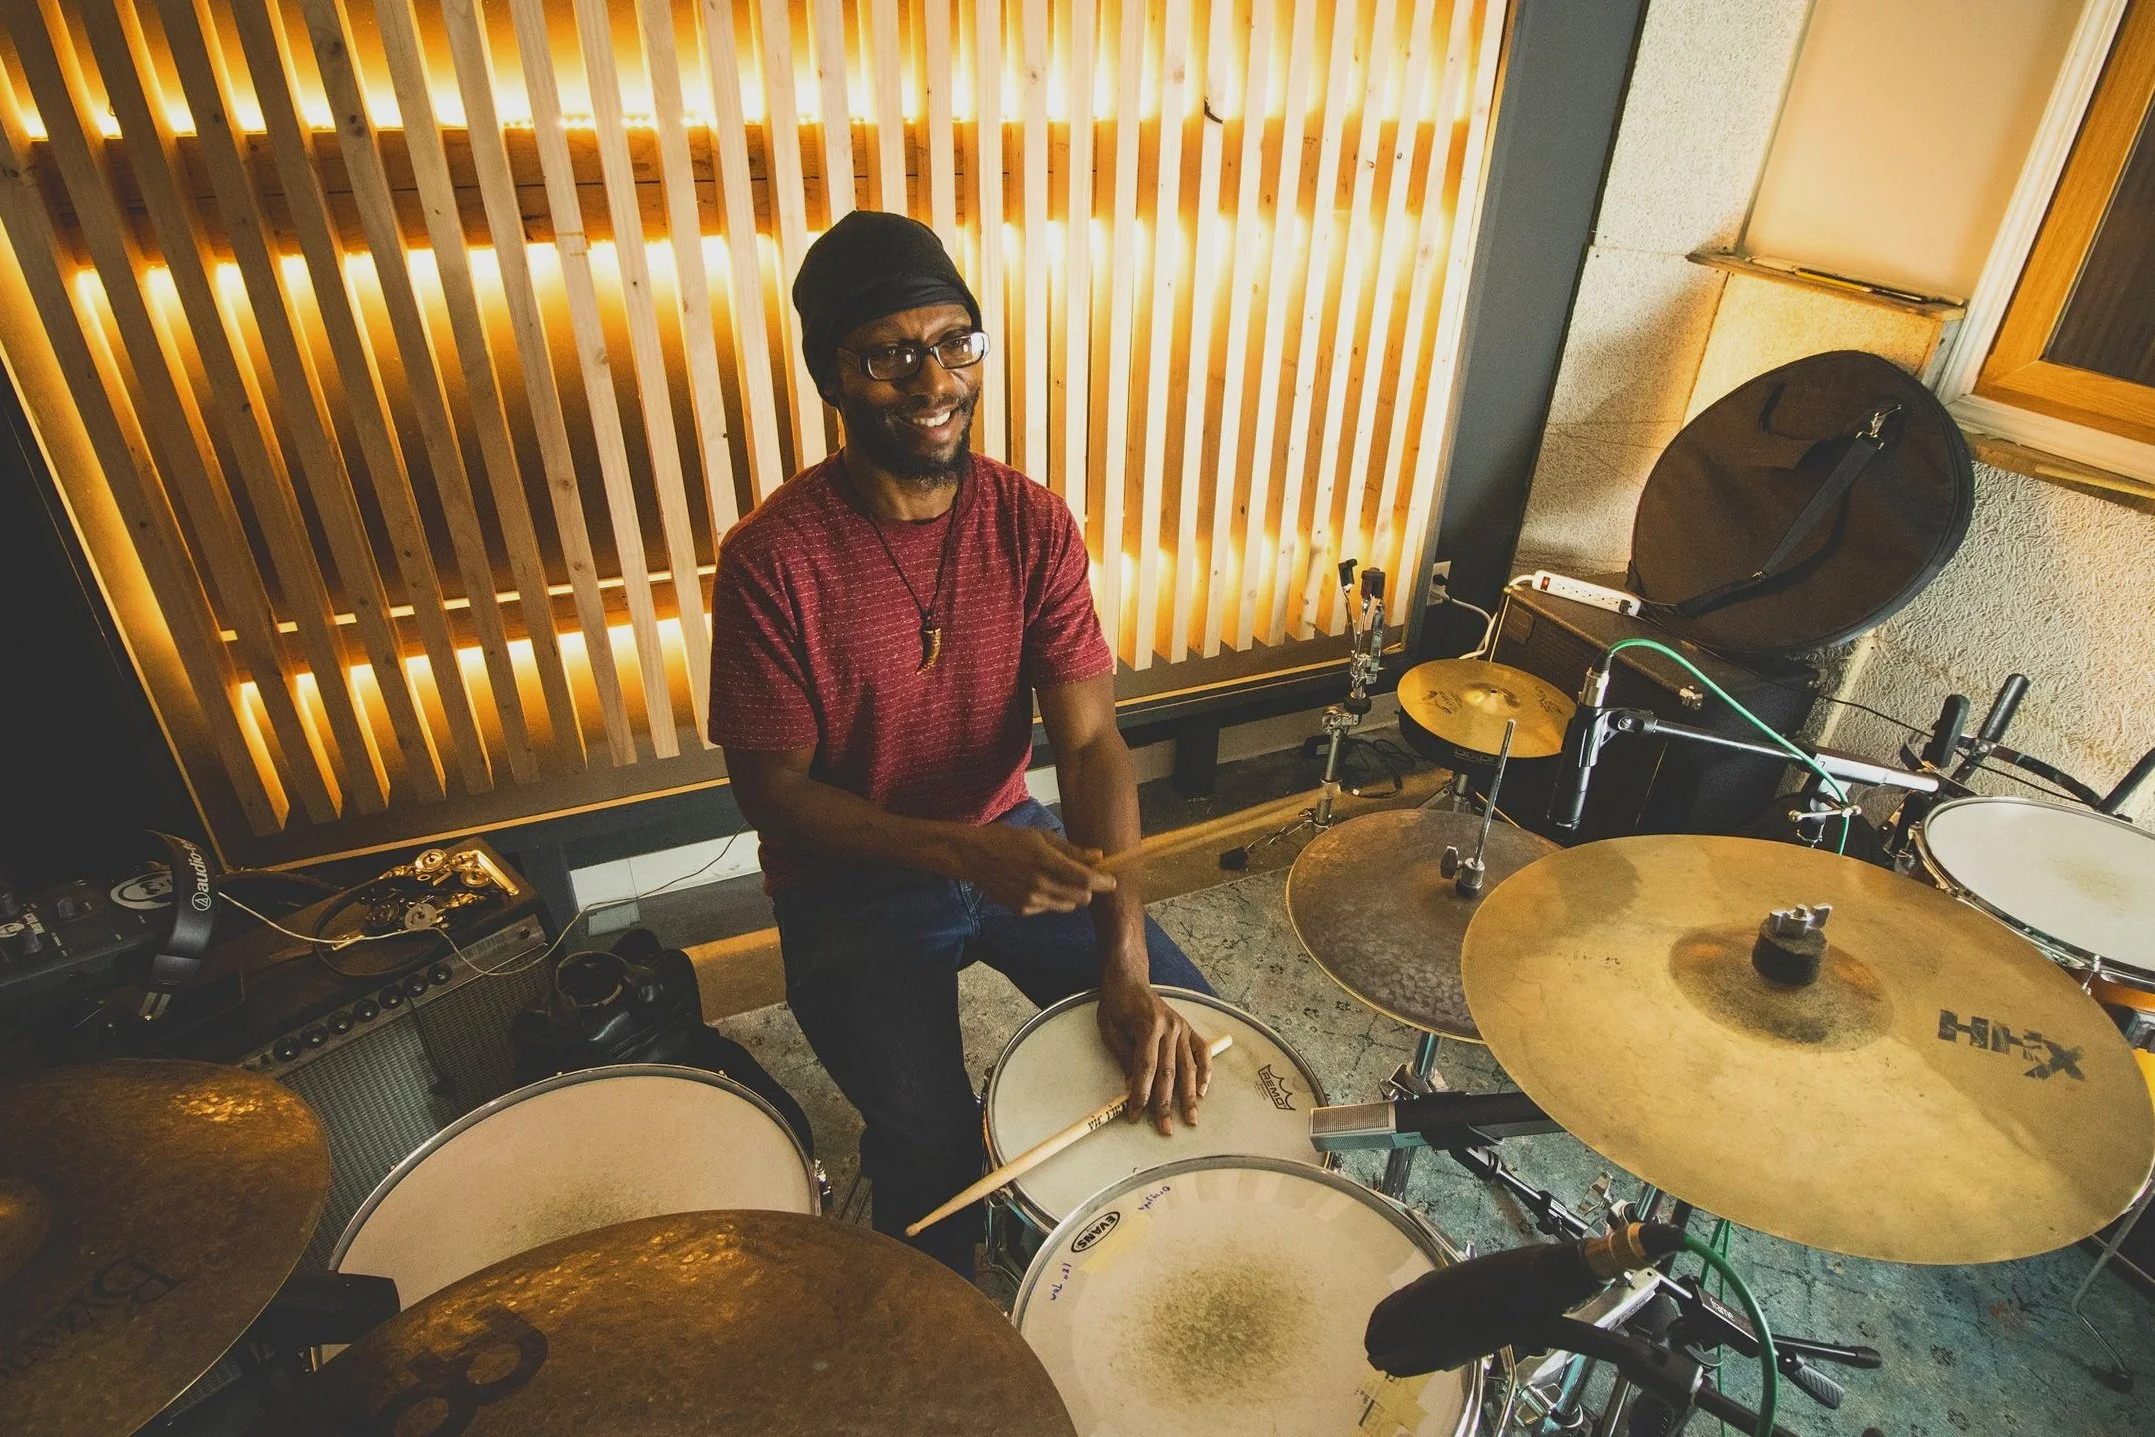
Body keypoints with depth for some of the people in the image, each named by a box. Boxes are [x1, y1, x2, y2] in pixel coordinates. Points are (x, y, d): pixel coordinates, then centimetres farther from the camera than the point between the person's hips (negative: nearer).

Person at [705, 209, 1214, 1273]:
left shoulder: (1033, 524, -9)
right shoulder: (772, 558, -19)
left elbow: (1090, 742, -14)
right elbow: (772, 787, -14)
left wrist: (1127, 958, -25)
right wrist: (962, 851, -29)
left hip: (1012, 837, 4)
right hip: (848, 878, -3)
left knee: (1185, 1044, -4)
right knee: (935, 1145, -18)